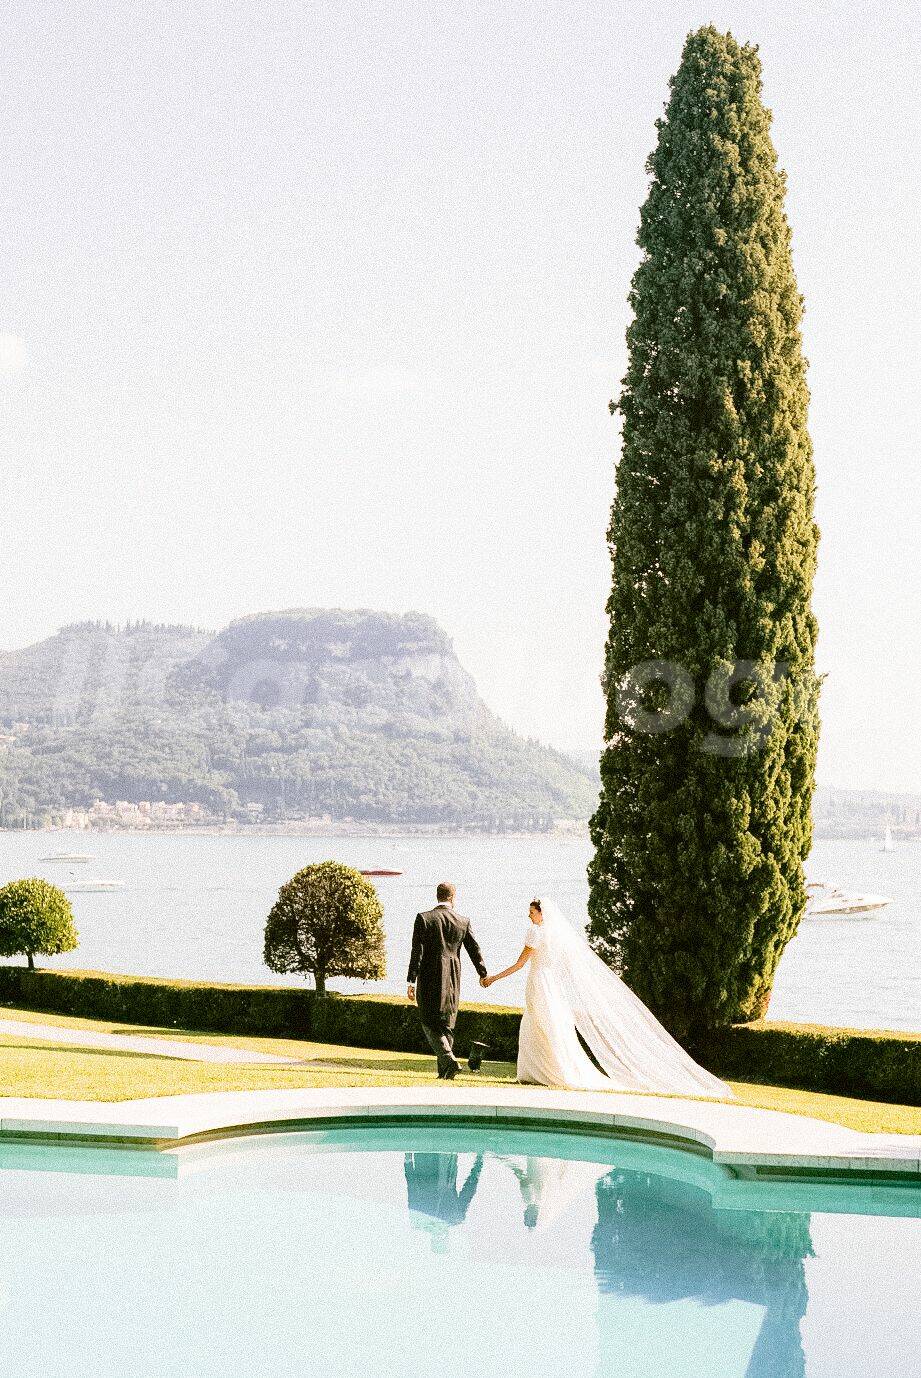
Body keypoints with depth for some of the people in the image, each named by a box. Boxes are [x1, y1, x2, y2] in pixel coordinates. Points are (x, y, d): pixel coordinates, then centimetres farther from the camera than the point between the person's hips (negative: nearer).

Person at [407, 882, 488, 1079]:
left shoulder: (424, 919, -7)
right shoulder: (463, 922, 2)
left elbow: (417, 952, -10)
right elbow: (474, 949, 10)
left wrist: (411, 981, -7)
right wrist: (483, 974, 26)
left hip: (429, 978, -3)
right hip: (452, 981, 3)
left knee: (430, 1024, 4)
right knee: (446, 1024, 13)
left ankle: (449, 1059, -16)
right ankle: (445, 1071, 14)